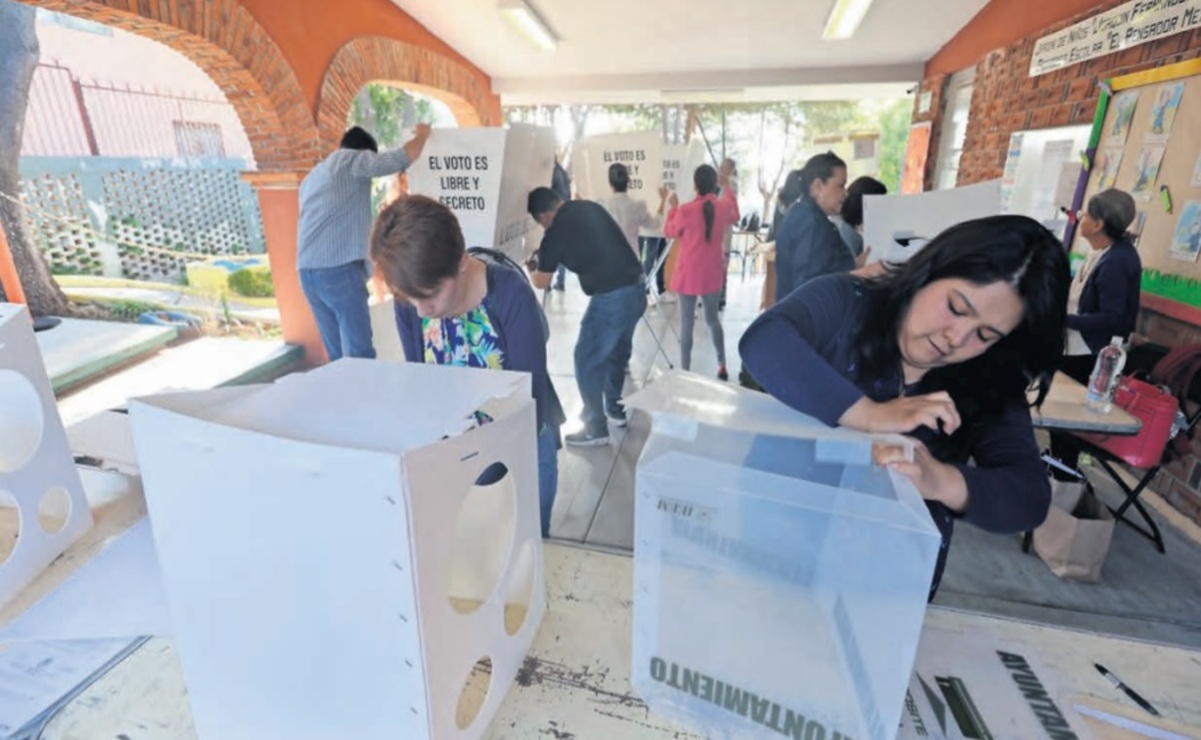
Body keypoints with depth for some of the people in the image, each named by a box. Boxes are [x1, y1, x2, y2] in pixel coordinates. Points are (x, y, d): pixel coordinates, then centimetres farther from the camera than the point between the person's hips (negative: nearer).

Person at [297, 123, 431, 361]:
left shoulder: (312, 176, 28)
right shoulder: (352, 159, 4)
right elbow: (404, 157, -5)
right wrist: (421, 134, 13)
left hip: (308, 270, 8)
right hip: (338, 268, -8)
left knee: (338, 355, 8)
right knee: (360, 354, -11)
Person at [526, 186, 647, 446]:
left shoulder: (556, 232, -8)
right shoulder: (590, 207, 11)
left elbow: (541, 283, 4)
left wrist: (535, 266, 26)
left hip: (610, 299, -8)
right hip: (636, 289, 8)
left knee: (588, 362, 6)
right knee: (617, 353, 24)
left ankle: (596, 428, 15)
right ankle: (616, 409, 40)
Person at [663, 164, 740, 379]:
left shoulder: (685, 210, -17)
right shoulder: (724, 206, -5)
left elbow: (670, 232, 1)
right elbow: (734, 217, 20)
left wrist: (673, 208, 13)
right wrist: (727, 187, 27)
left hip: (689, 274, -4)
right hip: (713, 274, 4)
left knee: (686, 323, 6)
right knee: (713, 318, 20)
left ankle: (685, 371, 12)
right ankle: (722, 366, 26)